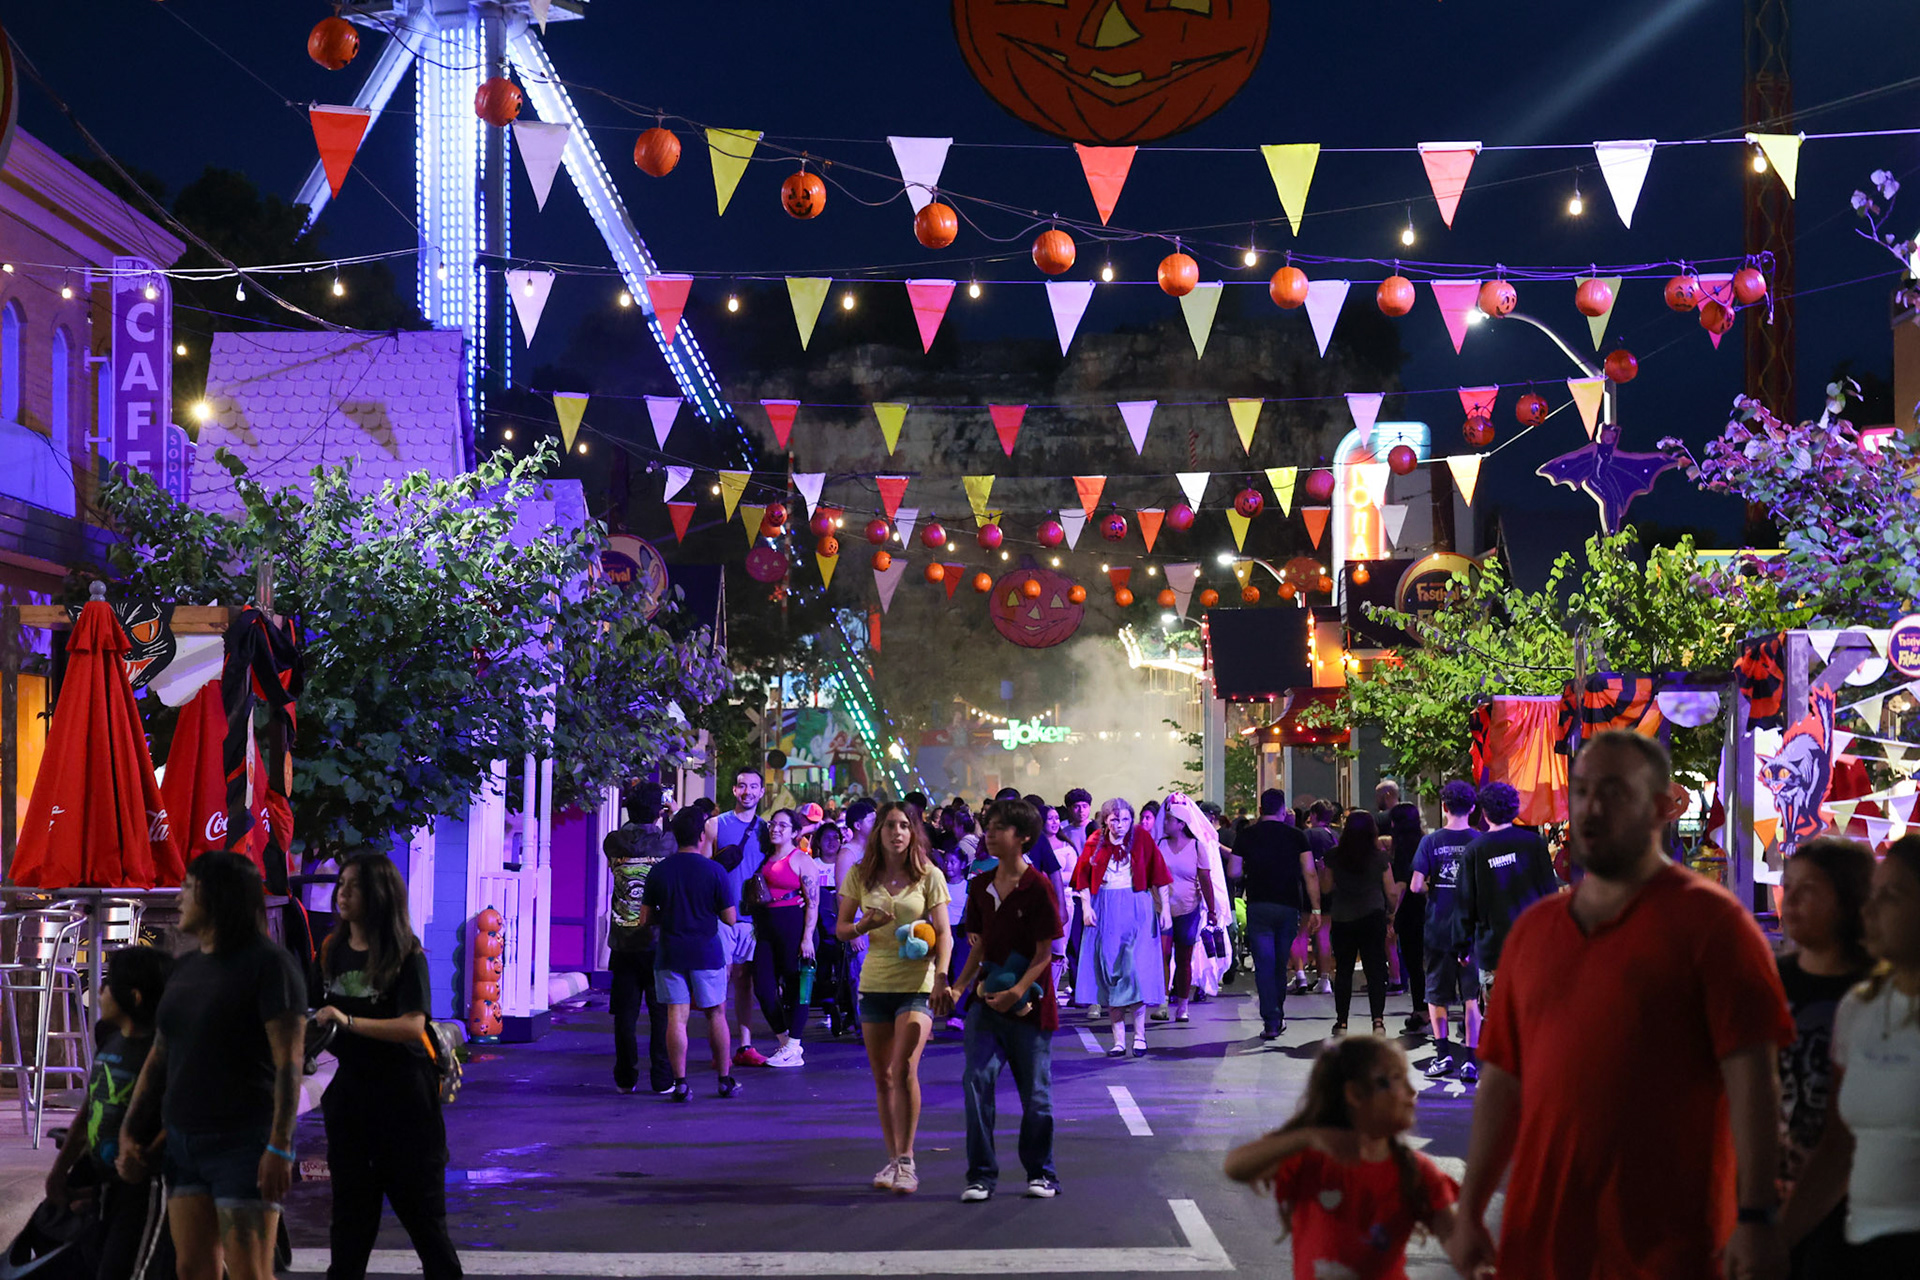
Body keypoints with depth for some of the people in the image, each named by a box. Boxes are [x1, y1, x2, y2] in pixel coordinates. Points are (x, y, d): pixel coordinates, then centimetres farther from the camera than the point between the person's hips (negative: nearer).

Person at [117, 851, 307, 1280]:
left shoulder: (267, 962, -9)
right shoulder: (185, 967, 15)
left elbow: (288, 1062, -15)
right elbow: (158, 1058, 19)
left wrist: (280, 1147, -21)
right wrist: (130, 1134, 12)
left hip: (244, 1144, -8)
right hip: (183, 1142, 8)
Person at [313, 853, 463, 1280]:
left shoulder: (404, 955, -11)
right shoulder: (333, 950, 8)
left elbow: (413, 1025, -21)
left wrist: (348, 1021, -27)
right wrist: (313, 1025, 2)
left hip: (402, 1089, -5)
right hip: (350, 1085, 6)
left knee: (416, 1196, 1)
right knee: (351, 1197, 9)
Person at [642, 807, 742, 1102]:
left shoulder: (659, 871, 0)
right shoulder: (714, 871, -7)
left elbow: (646, 918, 4)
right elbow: (730, 918, -5)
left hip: (670, 953, 1)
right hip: (706, 951, -1)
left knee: (676, 1017, 1)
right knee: (716, 1014, 11)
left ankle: (680, 1082, -3)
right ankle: (725, 1080, 16)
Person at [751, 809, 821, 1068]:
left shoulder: (801, 859, -3)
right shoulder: (766, 859, 17)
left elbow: (813, 903, -8)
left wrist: (807, 937, -15)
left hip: (793, 927, -7)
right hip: (766, 929, 7)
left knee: (795, 988, -1)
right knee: (763, 988, 0)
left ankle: (793, 1049, 5)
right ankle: (786, 1042, 15)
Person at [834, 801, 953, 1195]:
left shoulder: (929, 876, 0)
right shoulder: (860, 876, 6)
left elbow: (944, 933, -2)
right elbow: (841, 927, 11)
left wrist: (941, 977, -17)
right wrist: (865, 925, -11)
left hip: (917, 983, -3)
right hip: (875, 983, 3)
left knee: (904, 1068, -17)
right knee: (882, 1077, 6)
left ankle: (907, 1161, -11)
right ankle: (893, 1160, 16)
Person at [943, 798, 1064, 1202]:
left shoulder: (1039, 888, -10)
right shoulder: (980, 885, 8)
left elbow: (1044, 953, -10)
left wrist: (1017, 992, -21)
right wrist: (959, 987, 2)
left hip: (1029, 1003, -4)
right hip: (986, 999, 4)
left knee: (1035, 1092, 5)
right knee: (977, 1081, -8)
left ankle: (1041, 1173, 22)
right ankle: (982, 1175, -1)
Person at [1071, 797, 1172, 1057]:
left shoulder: (1142, 838, -1)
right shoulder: (1096, 843, 3)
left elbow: (1159, 876, 1)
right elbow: (1083, 877, 8)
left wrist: (1164, 909, -3)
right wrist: (1086, 907, -4)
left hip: (1136, 911, -2)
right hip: (1105, 912, 2)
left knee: (1135, 969, -9)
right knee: (1109, 972, 0)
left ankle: (1140, 1034, 2)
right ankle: (1118, 1040, 4)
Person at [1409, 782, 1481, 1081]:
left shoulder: (1431, 841, -5)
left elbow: (1416, 886, -9)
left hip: (1438, 929, 0)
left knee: (1436, 995, 13)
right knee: (1471, 997, 6)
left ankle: (1443, 1054, 5)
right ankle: (1470, 1060, 1)